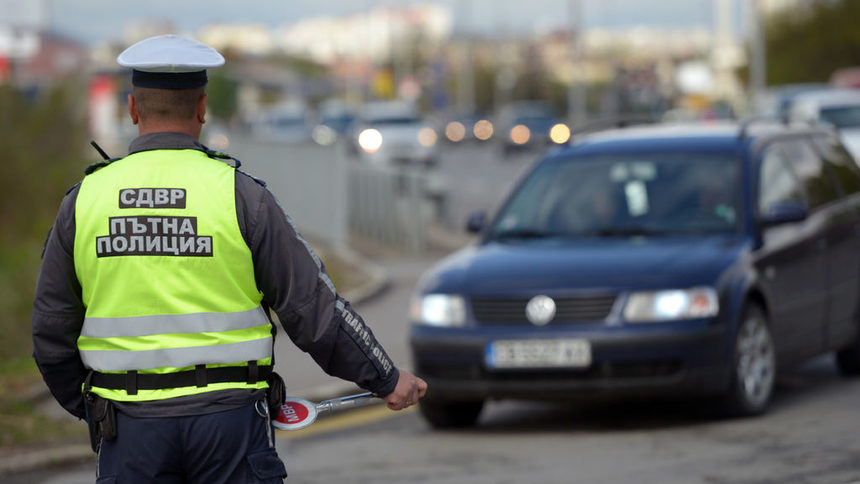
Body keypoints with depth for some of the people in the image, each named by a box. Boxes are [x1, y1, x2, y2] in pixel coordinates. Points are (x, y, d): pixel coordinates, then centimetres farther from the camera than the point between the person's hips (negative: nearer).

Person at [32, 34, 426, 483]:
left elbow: (52, 335, 8)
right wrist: (386, 379, 9)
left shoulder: (83, 200, 2)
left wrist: (89, 410, 24)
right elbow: (312, 308, -3)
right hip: (229, 417, -1)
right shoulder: (239, 194, -5)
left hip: (129, 428, 2)